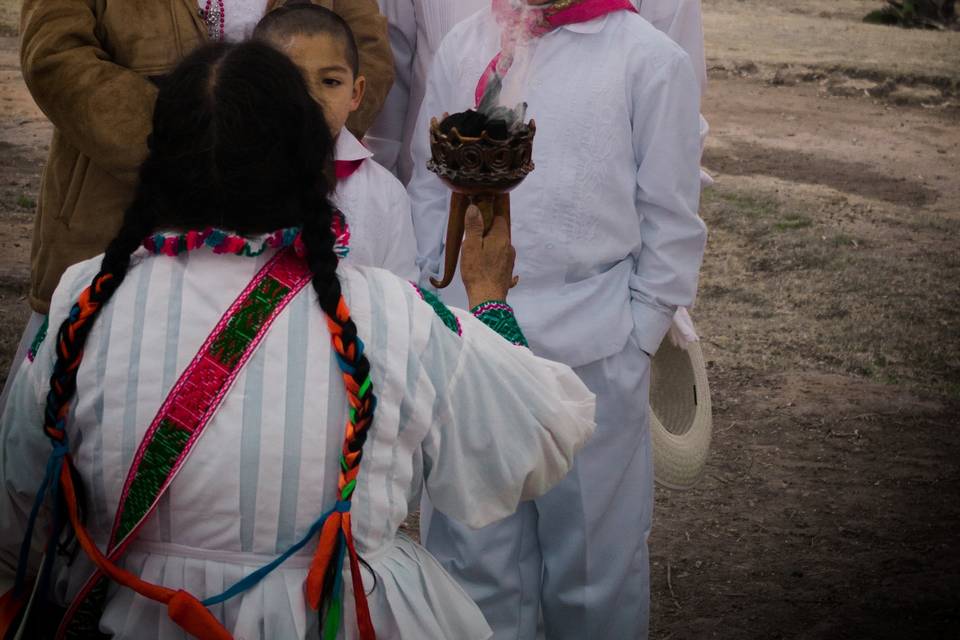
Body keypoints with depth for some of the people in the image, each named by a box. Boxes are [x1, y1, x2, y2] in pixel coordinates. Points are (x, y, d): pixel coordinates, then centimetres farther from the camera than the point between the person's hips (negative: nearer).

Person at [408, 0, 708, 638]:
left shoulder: (653, 59, -4)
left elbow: (672, 222, -1)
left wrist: (635, 340, -3)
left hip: (590, 355, -3)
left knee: (593, 558, 7)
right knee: (472, 552, 11)